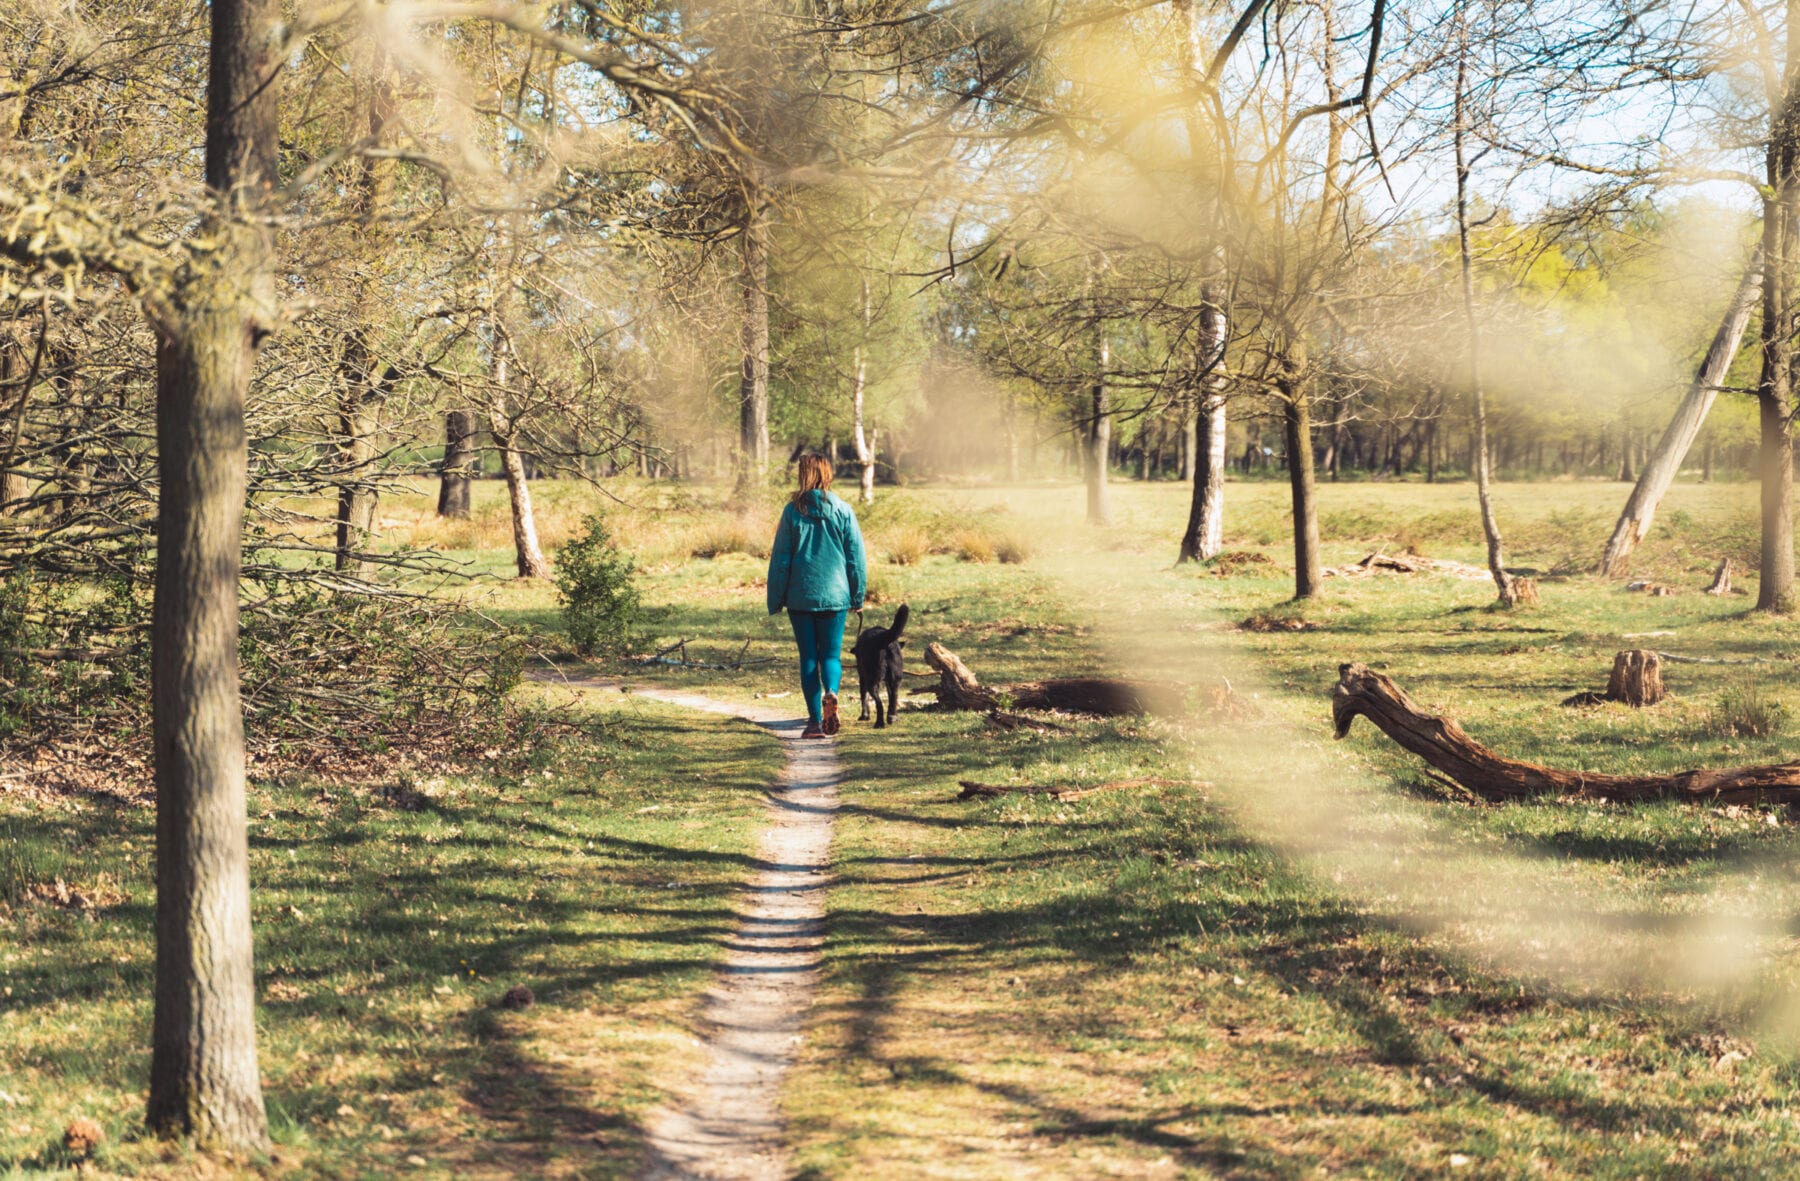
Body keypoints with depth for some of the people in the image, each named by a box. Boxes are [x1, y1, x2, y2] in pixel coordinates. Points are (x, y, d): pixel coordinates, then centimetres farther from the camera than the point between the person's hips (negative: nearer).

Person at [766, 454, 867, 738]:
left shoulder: (793, 511, -3)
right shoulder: (843, 511, 0)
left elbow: (780, 558, 0)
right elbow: (856, 557, 2)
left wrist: (775, 600, 6)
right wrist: (857, 597, 11)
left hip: (800, 596, 0)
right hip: (834, 595, 0)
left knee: (808, 657, 7)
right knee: (831, 654, 8)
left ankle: (815, 720, 3)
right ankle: (831, 693, -23)